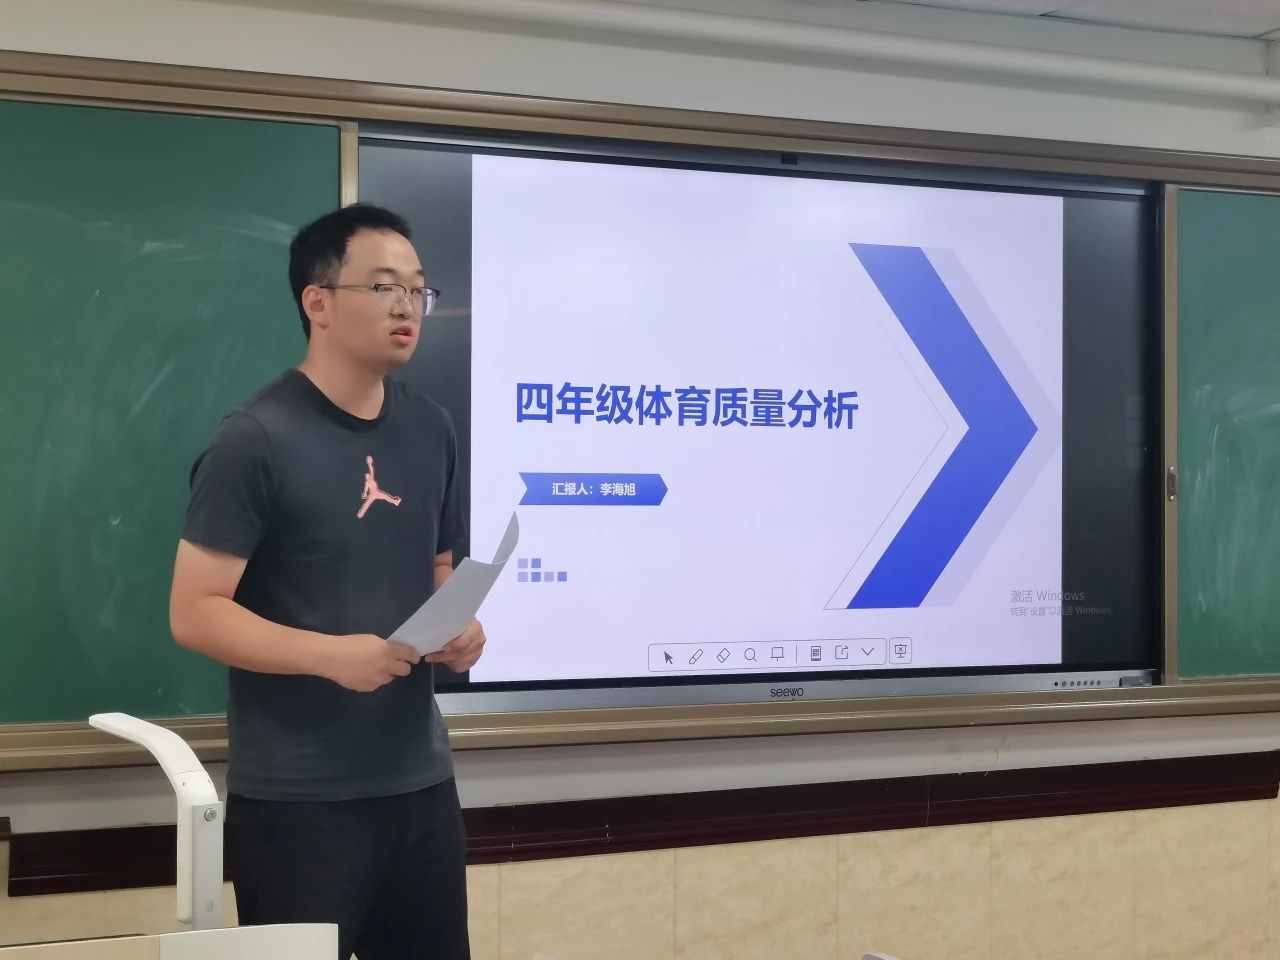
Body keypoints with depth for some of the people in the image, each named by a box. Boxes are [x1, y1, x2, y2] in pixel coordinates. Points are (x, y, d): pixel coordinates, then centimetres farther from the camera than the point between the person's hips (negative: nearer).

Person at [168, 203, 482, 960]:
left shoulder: (431, 429, 8)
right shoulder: (257, 439, -11)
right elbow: (194, 614, -14)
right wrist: (330, 653, -24)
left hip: (420, 780, 6)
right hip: (297, 797, -6)